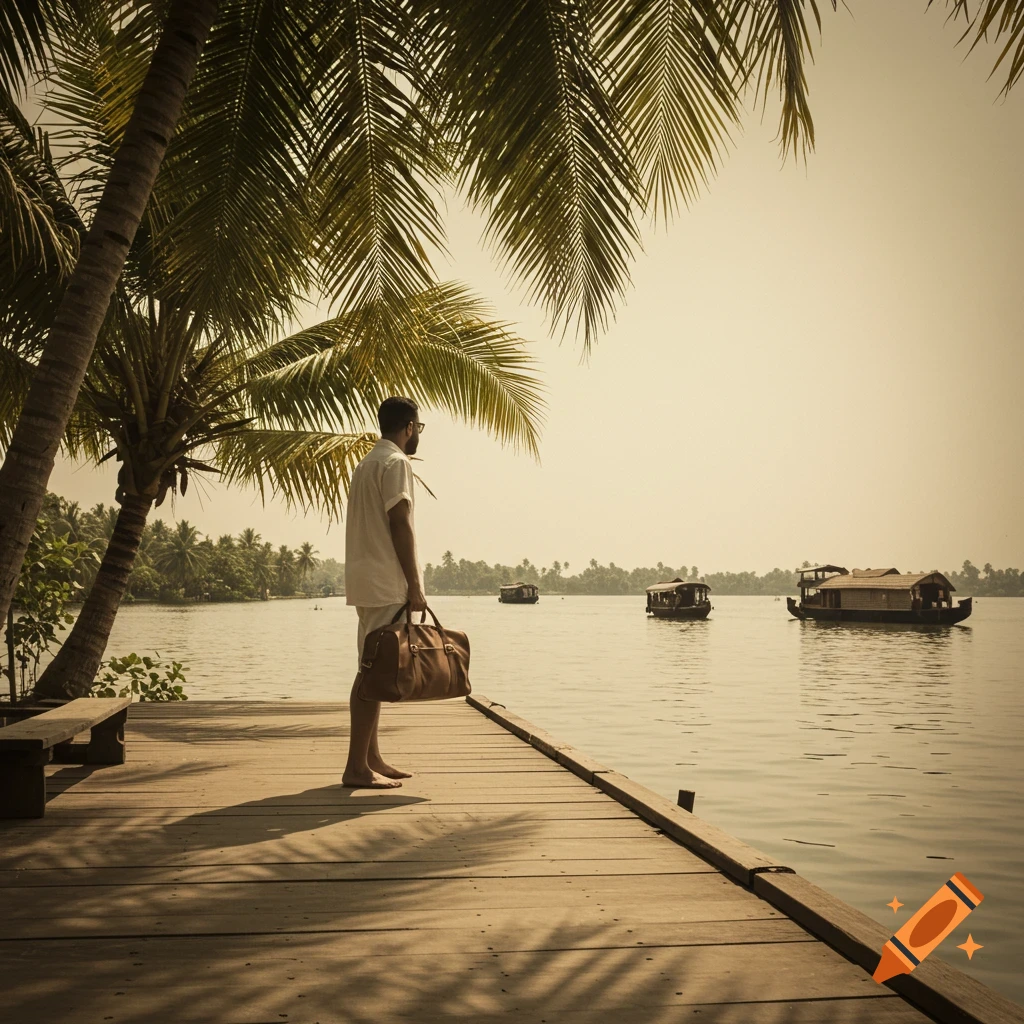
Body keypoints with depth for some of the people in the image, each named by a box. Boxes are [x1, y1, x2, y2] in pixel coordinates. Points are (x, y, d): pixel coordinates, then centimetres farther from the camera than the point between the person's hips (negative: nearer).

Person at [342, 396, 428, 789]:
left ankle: (372, 759, 18)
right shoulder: (395, 462, -9)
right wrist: (415, 586, -16)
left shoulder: (367, 462, 21)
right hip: (386, 584, -10)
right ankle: (357, 767, -10)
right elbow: (400, 525, -16)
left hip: (366, 582, 10)